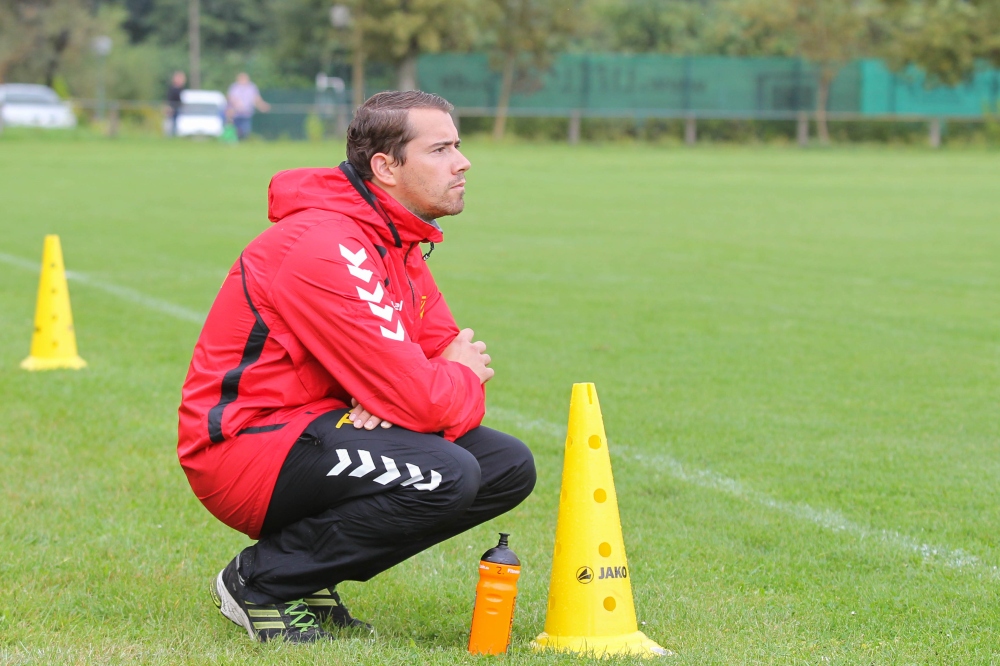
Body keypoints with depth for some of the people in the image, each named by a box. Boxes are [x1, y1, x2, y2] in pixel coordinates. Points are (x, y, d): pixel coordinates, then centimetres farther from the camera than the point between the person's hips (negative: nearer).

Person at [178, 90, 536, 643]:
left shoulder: (399, 244, 11)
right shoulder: (327, 248, -22)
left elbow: (452, 356, 7)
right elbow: (421, 400, -26)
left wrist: (397, 399, -16)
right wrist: (466, 379, -3)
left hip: (319, 427, 10)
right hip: (243, 447, -10)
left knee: (509, 468, 1)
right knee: (444, 474, -28)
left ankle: (307, 578, 6)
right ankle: (261, 582, -10)